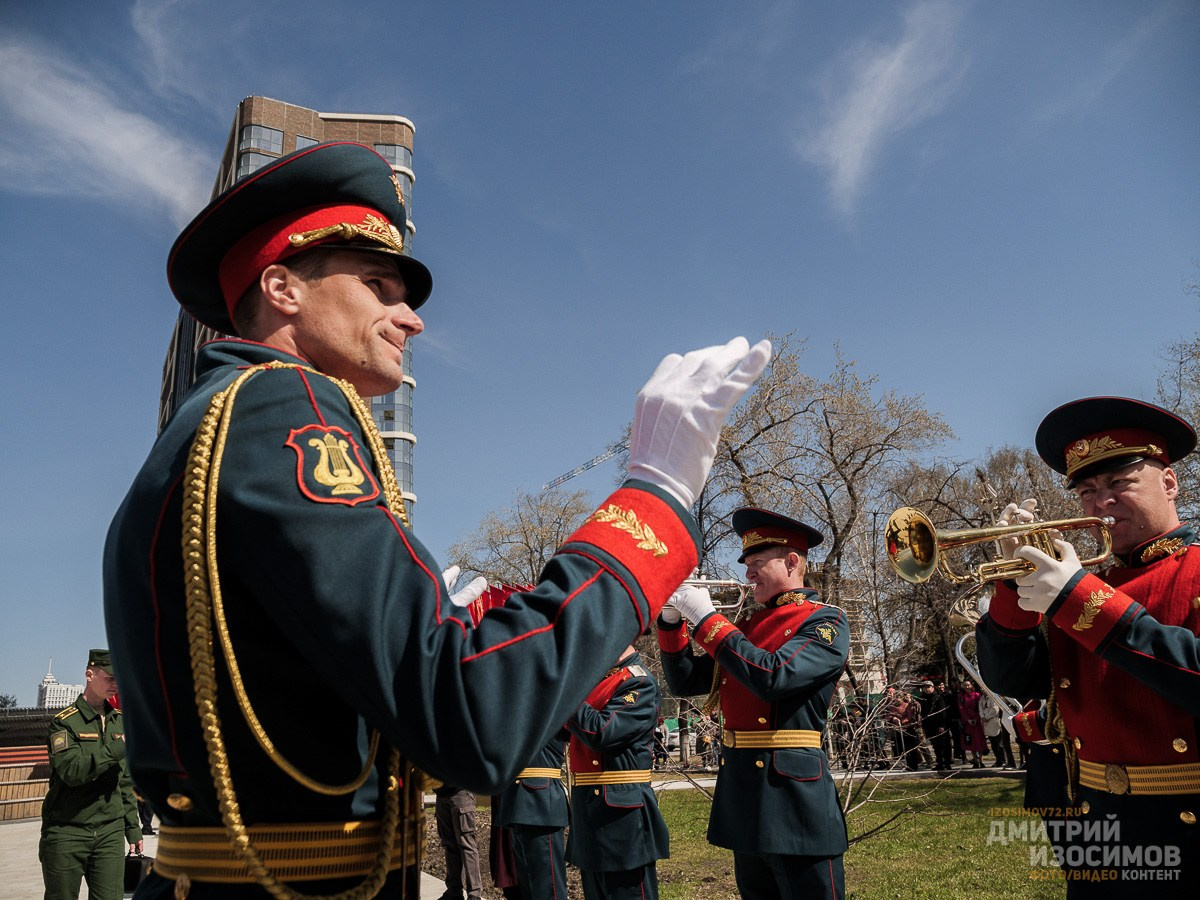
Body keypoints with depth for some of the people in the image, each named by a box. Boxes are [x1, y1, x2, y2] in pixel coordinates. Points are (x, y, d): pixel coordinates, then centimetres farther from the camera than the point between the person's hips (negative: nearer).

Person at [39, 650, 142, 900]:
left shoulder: (119, 721, 12)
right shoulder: (64, 722, -5)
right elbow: (72, 771, -21)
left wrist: (132, 827, 14)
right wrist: (118, 748, -24)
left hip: (110, 832, 4)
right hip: (66, 833, -4)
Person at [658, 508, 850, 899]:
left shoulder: (825, 622, -7)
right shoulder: (746, 626, 14)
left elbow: (773, 677, -25)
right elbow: (684, 682, 15)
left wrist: (706, 618, -18)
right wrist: (672, 620, 0)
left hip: (793, 797, -7)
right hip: (742, 792, 7)